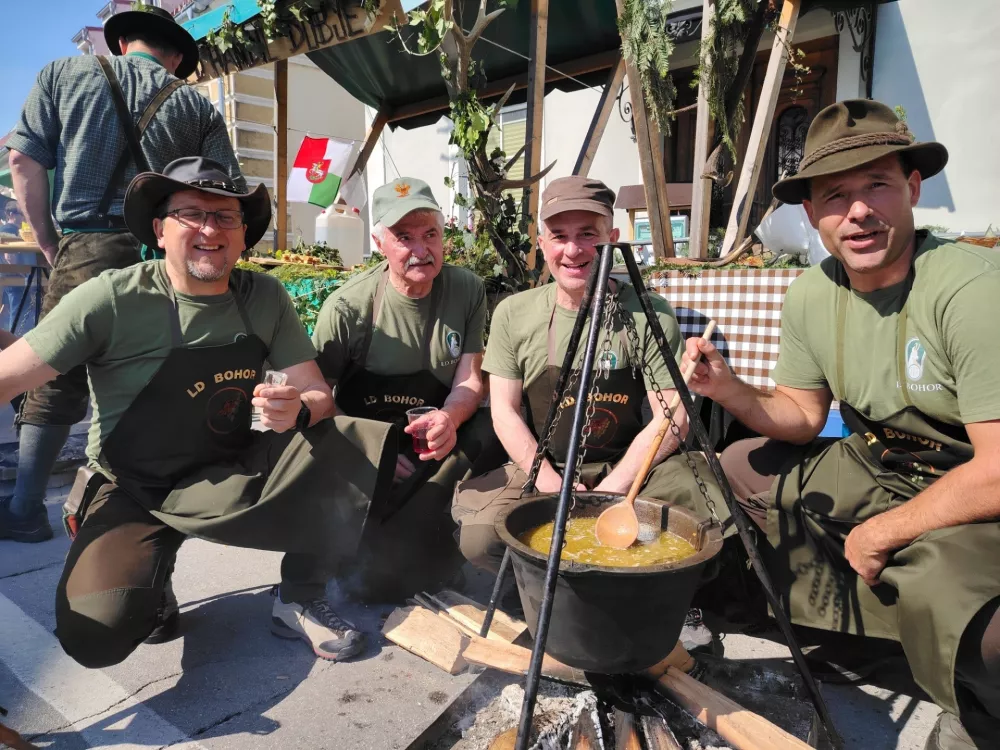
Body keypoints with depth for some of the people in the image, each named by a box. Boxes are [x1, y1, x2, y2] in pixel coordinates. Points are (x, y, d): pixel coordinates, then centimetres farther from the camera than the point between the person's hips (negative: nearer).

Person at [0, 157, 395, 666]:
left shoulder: (265, 298, -3)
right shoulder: (113, 299, -14)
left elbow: (319, 395, -4)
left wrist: (298, 410, -28)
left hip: (231, 477, 3)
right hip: (132, 491, -2)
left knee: (351, 447, -20)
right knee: (96, 636, -27)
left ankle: (299, 601, -1)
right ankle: (154, 585, 12)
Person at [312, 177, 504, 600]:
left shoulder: (468, 290, -4)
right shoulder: (348, 307, -12)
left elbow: (470, 380, -5)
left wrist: (449, 418, -29)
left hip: (439, 443, 3)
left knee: (490, 432, -31)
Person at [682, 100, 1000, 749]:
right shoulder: (810, 297, -5)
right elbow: (803, 417, 3)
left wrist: (884, 533, -16)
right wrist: (730, 391, -16)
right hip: (875, 469, 7)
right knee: (736, 468, 3)